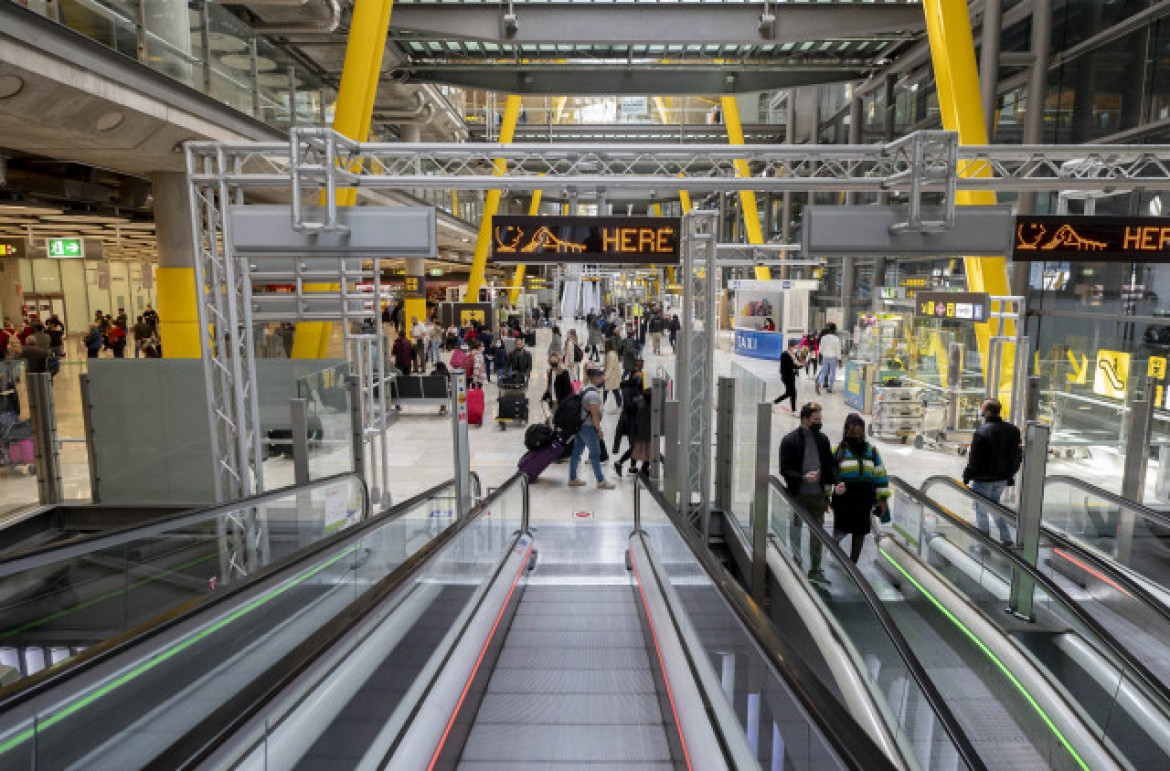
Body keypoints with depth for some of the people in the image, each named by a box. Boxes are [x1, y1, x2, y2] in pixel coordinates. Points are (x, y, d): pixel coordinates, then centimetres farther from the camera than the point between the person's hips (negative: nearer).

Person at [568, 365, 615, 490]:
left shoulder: (585, 389, 12)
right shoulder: (593, 394, -19)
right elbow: (594, 414, -21)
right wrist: (599, 430, -14)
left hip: (580, 425, 10)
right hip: (588, 427, -10)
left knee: (576, 452, 12)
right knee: (595, 454, -1)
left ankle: (572, 479, 20)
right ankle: (601, 482, 7)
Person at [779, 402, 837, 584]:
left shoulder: (823, 439, 6)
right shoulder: (789, 441, -8)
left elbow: (830, 464, 12)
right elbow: (784, 470, -9)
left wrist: (831, 482, -6)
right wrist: (803, 478, -24)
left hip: (818, 495, 4)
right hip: (798, 495, -4)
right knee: (795, 530, 8)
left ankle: (815, 570, 22)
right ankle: (796, 564, 23)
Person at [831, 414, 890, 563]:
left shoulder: (871, 450, 6)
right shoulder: (839, 451, -4)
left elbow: (880, 474, 9)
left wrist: (883, 498, 6)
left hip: (865, 500, 3)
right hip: (843, 499, -3)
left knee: (859, 533, 10)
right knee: (841, 530, -4)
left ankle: (852, 564, 25)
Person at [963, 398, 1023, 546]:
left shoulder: (982, 431, -21)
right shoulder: (1012, 430, 2)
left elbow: (974, 459, -19)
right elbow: (1018, 455, 10)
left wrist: (966, 477, -8)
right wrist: (1010, 474, 19)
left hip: (983, 479, -7)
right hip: (1002, 478, 7)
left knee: (981, 511, 6)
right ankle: (1006, 538, 26)